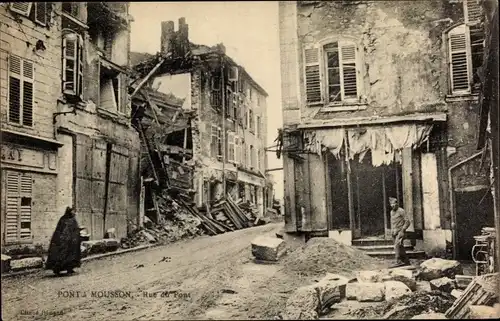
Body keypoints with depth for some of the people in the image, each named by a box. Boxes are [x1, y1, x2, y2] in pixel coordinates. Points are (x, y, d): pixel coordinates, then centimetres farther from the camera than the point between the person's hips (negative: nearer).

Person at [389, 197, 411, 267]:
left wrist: (402, 230, -18)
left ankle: (398, 261, -24)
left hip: (400, 232, -8)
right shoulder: (391, 212, 15)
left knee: (397, 246, -21)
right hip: (394, 233, 8)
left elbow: (407, 221, -11)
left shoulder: (401, 211, -9)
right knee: (400, 247, 9)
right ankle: (406, 261, 18)